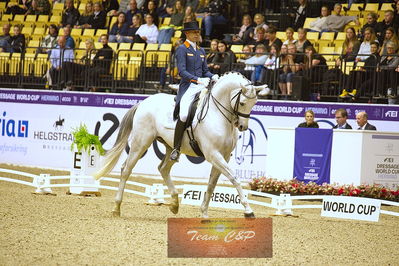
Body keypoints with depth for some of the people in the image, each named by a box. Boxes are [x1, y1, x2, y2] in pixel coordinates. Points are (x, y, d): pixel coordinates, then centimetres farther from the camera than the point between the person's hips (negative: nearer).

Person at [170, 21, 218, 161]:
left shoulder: (201, 51, 19)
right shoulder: (182, 49, -1)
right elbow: (182, 71, -11)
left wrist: (212, 76, -2)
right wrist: (197, 79, -23)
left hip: (201, 86, 7)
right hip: (188, 86, -7)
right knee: (184, 115, -26)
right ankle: (176, 149, -16)